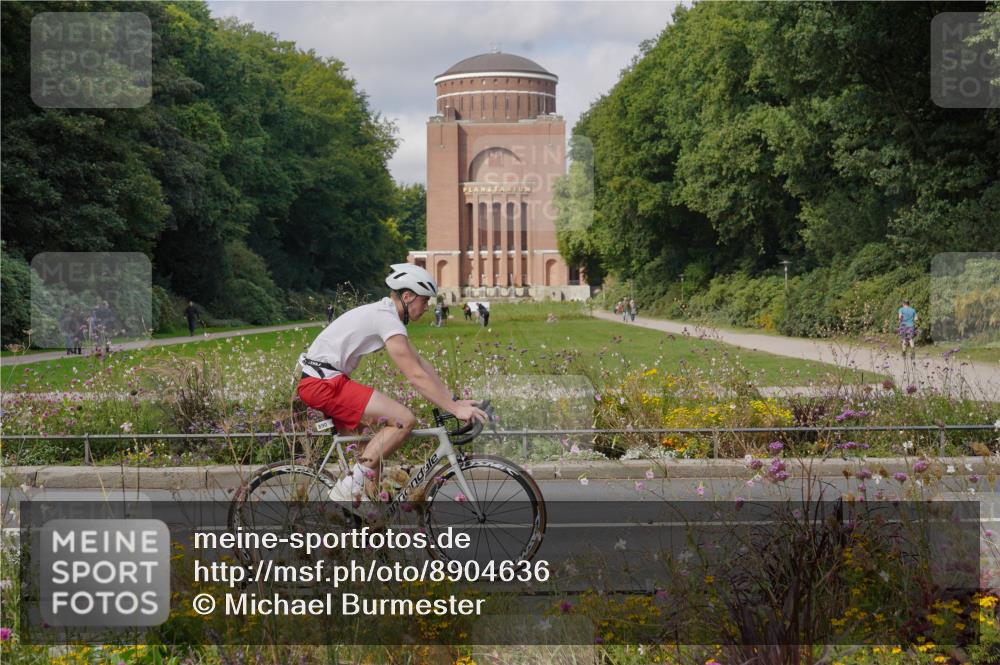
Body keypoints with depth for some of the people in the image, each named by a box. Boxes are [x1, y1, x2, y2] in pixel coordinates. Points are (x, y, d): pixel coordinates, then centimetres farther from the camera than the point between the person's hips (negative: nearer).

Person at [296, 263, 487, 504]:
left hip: (319, 382, 11)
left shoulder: (385, 315, 16)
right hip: (324, 383, -11)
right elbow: (416, 376, -20)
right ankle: (349, 487, -15)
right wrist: (455, 409, -20)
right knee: (404, 420, -16)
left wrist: (454, 401, 11)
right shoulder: (387, 319, -15)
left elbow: (421, 364, 17)